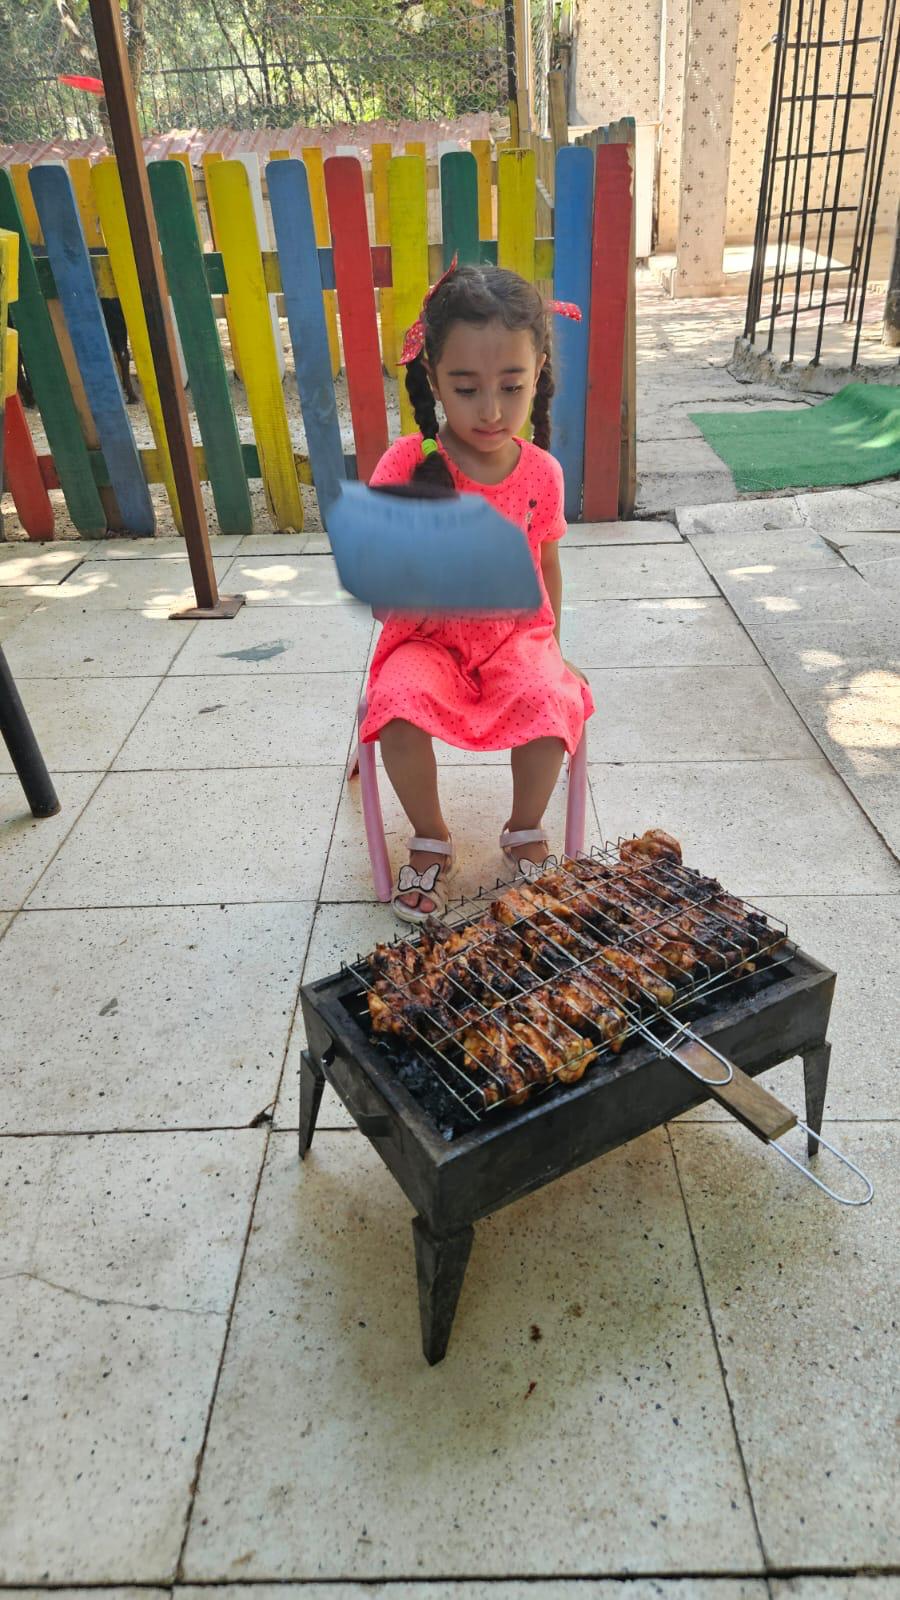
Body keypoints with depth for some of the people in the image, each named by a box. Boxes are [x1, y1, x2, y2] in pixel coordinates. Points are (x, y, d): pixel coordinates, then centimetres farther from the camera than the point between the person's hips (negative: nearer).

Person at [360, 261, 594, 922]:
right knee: (399, 709, -31)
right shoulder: (408, 466, -11)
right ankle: (431, 837, 0)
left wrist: (550, 643, 14)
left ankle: (526, 831, 3)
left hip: (516, 635, 2)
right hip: (427, 641, -1)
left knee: (549, 703, -28)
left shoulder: (541, 472, -3)